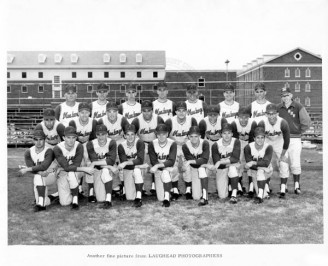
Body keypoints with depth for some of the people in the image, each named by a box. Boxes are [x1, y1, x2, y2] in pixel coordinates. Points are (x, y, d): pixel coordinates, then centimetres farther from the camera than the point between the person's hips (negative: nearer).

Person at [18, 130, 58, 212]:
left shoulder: (48, 151, -19)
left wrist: (26, 169, -34)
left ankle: (41, 204, -32)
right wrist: (41, 172, -37)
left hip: (51, 176, -5)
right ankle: (48, 198, 15)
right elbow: (30, 167, -17)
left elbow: (44, 166, -32)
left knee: (38, 177, -32)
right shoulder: (28, 152, -4)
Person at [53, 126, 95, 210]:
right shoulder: (57, 148, -21)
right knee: (64, 202, -11)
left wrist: (60, 169, -19)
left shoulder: (79, 146, -18)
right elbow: (66, 167, -29)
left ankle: (75, 199, -18)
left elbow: (76, 165, -18)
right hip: (62, 174, 0)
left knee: (71, 173, -37)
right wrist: (85, 169, -33)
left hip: (76, 172, 0)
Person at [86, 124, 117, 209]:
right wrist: (109, 166, -29)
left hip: (107, 168, 0)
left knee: (106, 171, -35)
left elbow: (112, 161, -22)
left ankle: (108, 200, -33)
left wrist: (95, 163, -29)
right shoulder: (90, 144, -13)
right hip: (96, 170, 1)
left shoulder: (111, 143, -14)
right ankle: (91, 193, -1)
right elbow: (94, 161, -19)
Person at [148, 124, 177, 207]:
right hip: (158, 170, 2)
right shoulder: (152, 144, -9)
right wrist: (165, 166, -25)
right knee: (160, 198, -3)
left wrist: (157, 166, -33)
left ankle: (167, 198, -31)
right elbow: (153, 162, -11)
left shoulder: (172, 144, -14)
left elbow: (171, 161, -21)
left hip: (170, 170, -2)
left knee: (165, 173, -39)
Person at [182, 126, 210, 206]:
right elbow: (189, 160, -20)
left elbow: (205, 160, -29)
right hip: (194, 169, 1)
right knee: (196, 197, -7)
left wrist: (190, 161, -39)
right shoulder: (185, 146, -19)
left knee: (201, 169, -39)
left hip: (203, 167, -1)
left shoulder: (205, 143, -22)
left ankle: (205, 197, -33)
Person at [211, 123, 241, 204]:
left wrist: (221, 162, -32)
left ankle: (234, 195, -27)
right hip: (221, 169, 1)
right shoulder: (216, 145, -15)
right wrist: (229, 160, -25)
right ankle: (226, 183, 29)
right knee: (222, 196, -8)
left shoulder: (236, 142, -15)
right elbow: (216, 163, -16)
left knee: (232, 166, -39)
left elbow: (236, 159, -24)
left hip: (233, 166, -1)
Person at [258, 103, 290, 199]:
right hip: (266, 142, 0)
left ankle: (283, 190, -1)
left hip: (280, 143, 0)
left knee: (283, 165, -8)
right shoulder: (262, 123, -27)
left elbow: (286, 140, -14)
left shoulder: (283, 123, -27)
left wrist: (282, 155, -9)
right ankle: (266, 189, 8)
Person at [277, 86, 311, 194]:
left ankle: (297, 185, 11)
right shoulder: (278, 108, 6)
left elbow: (306, 121, -2)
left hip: (294, 139, -2)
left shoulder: (298, 107, -2)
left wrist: (299, 131, 1)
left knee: (295, 164, -2)